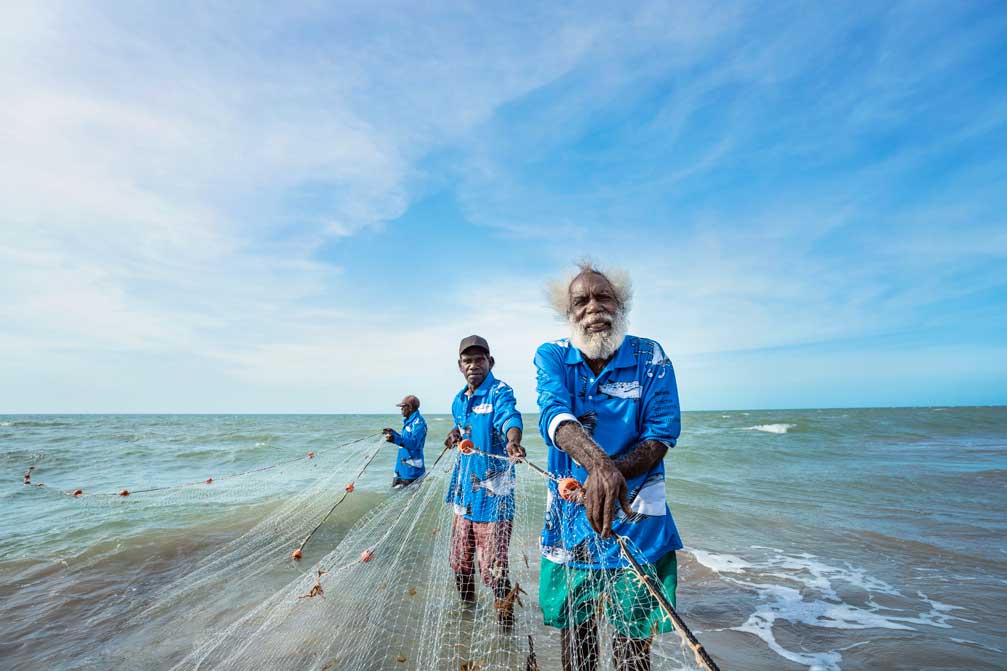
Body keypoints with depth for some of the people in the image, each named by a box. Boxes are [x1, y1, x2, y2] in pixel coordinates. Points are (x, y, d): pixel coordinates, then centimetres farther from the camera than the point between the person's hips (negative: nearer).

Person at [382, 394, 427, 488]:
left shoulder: (418, 422, -17)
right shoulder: (409, 421, 14)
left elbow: (415, 443, -29)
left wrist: (395, 439, -39)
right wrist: (393, 433, 30)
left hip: (411, 468, -10)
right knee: (394, 490, 16)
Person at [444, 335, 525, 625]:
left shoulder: (500, 392, -14)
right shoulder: (459, 400, 8)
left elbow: (509, 417, -35)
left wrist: (513, 442, -57)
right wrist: (455, 434, 4)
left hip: (493, 494, -7)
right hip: (464, 492, 8)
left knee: (492, 567, -2)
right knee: (460, 561, 22)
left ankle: (506, 622, 22)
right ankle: (466, 607, 47)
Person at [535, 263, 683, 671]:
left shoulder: (650, 357, -6)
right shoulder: (551, 357, -7)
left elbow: (662, 434, -11)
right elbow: (553, 415, -24)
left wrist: (616, 472, -28)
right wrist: (598, 464, -43)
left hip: (636, 516, 0)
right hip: (569, 515, 1)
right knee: (573, 626, 19)